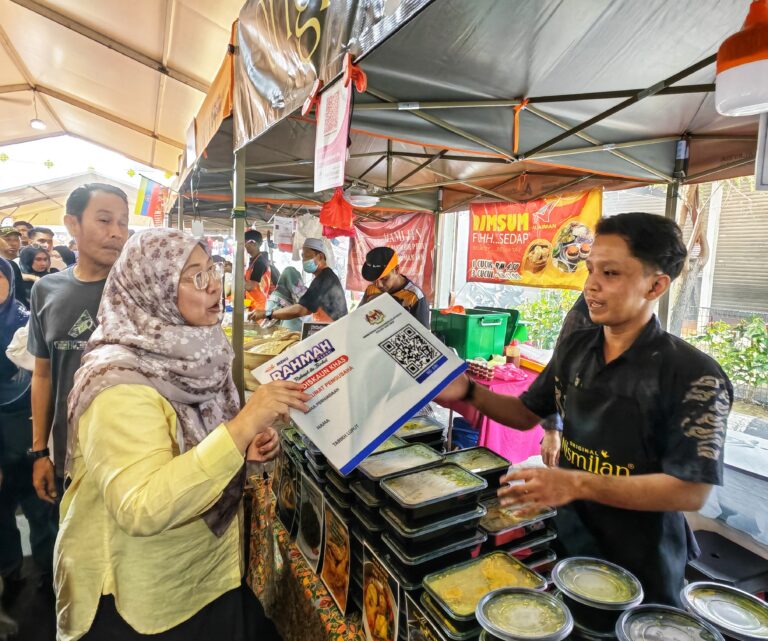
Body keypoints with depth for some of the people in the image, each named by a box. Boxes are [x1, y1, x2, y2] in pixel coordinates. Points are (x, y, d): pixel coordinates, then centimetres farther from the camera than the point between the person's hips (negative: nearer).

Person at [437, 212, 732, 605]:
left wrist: (579, 484, -32)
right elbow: (528, 413, 5)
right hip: (567, 539, 5)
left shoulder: (694, 376, -21)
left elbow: (692, 491, -22)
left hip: (641, 567, -5)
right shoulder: (574, 348, -4)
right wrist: (470, 392, -12)